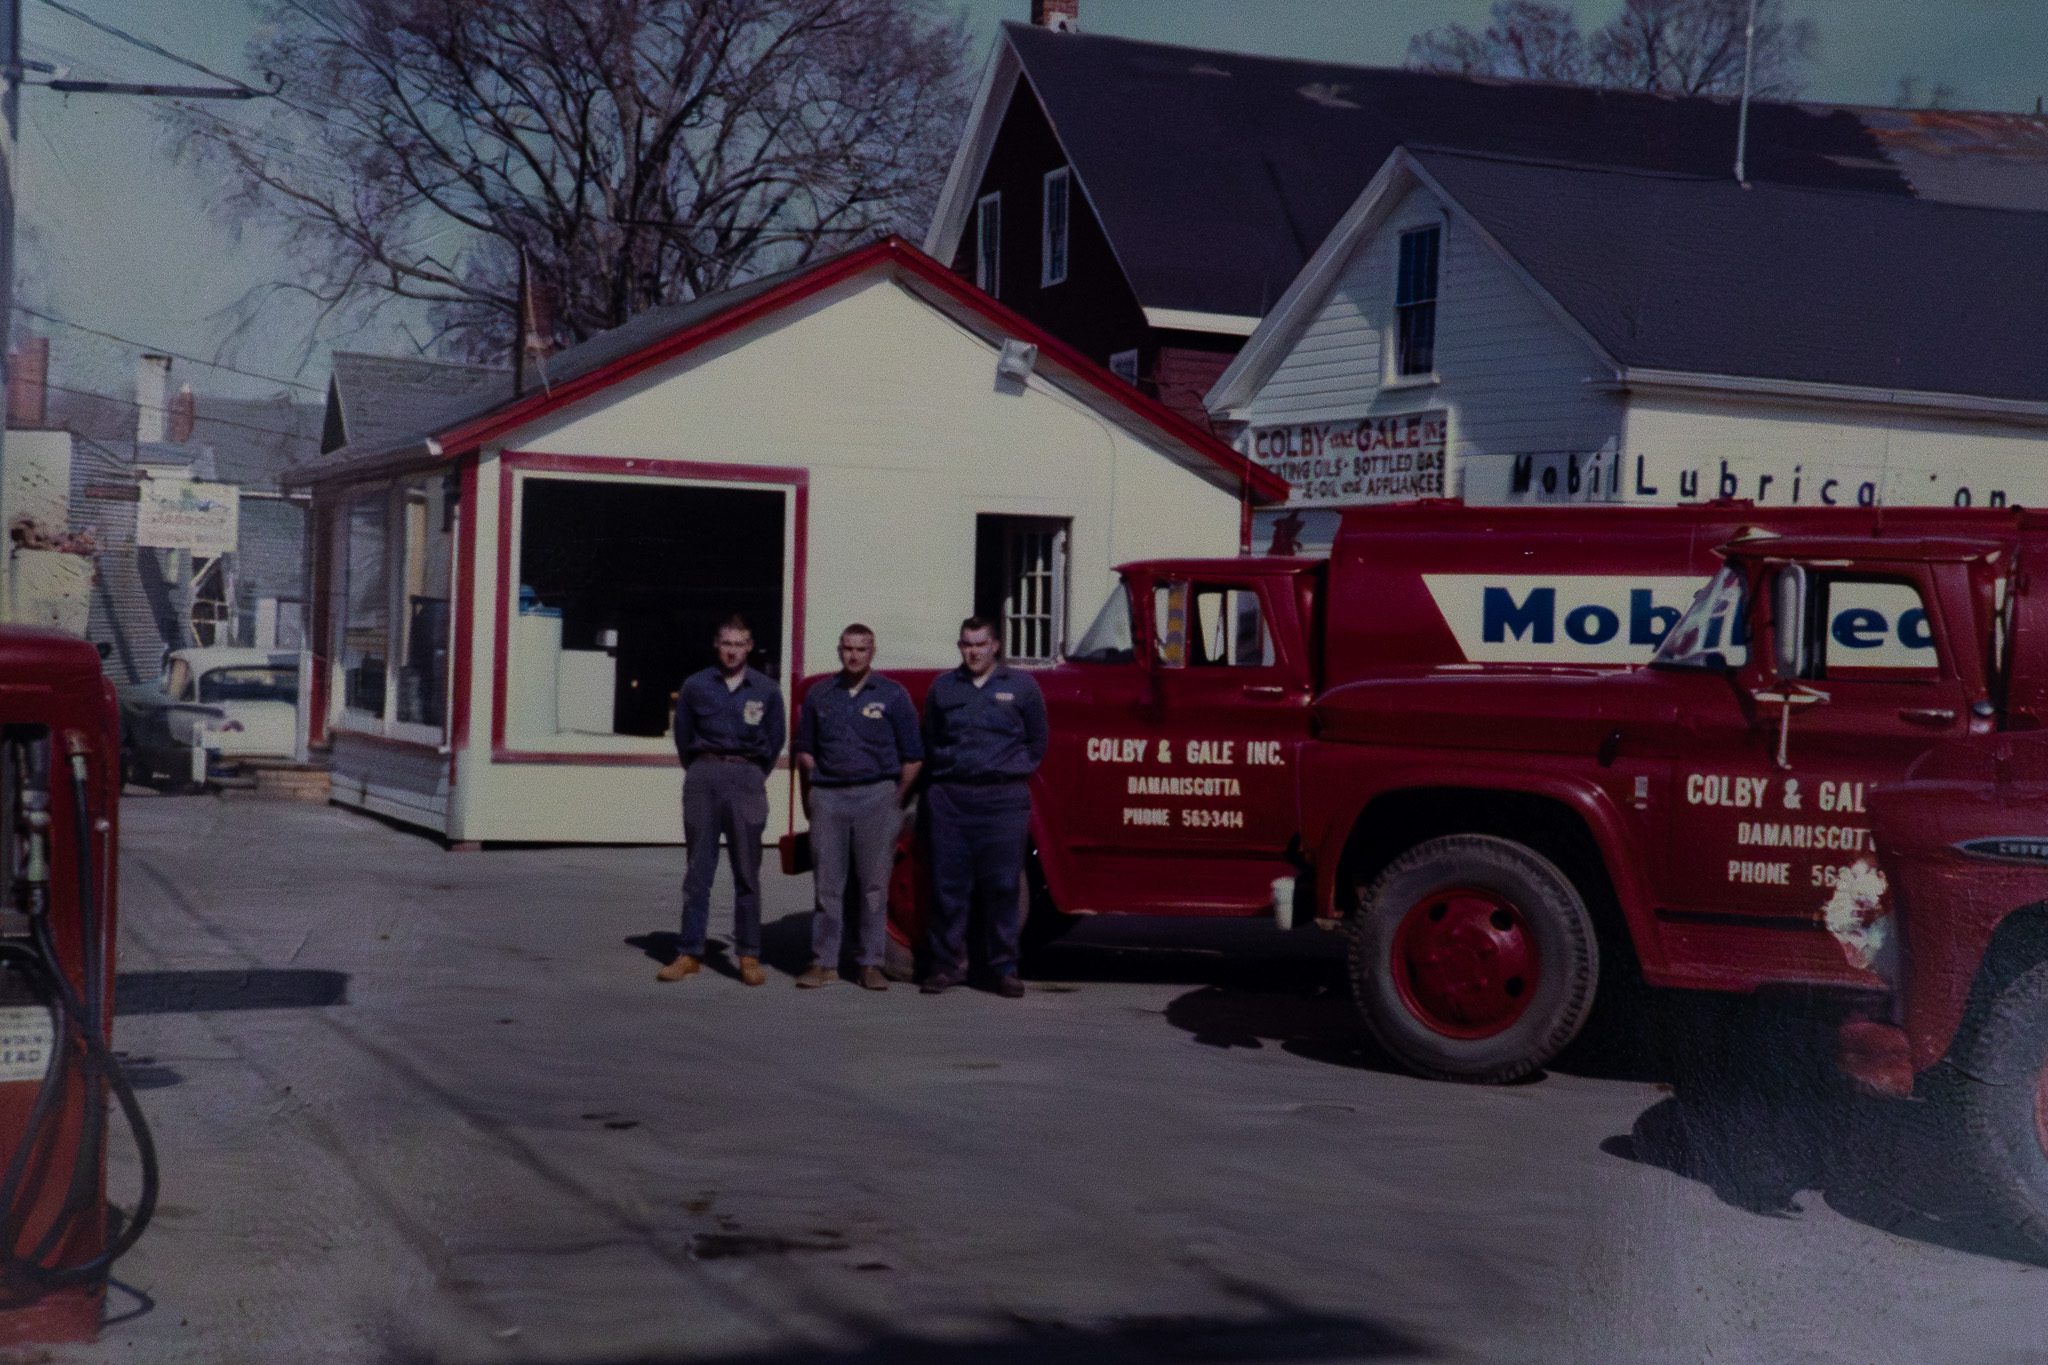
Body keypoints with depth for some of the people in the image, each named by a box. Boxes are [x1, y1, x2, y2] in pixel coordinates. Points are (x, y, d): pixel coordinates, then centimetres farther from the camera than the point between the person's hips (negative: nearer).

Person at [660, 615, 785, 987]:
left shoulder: (766, 690, 5)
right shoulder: (696, 685, 6)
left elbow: (775, 740, 13)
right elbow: (683, 736, 13)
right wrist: (699, 772, 12)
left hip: (746, 778, -1)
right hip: (703, 775, 1)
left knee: (747, 872, 0)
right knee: (698, 870, 2)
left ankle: (749, 956, 3)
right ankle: (690, 953, 5)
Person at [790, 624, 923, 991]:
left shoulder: (893, 696, 4)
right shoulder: (819, 696, 12)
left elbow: (912, 756, 4)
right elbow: (804, 751, 15)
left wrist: (896, 798, 1)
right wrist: (809, 796, 7)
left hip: (876, 797, -2)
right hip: (828, 797, 2)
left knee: (874, 886, 1)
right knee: (827, 885, 3)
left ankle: (871, 964, 6)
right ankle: (824, 963, 7)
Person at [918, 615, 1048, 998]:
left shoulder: (1021, 686, 7)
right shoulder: (942, 687, 12)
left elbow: (1036, 743, 12)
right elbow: (929, 741, 20)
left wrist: (1011, 773, 6)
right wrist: (942, 777, 11)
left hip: (1003, 800, -2)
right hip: (950, 799, 2)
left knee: (1003, 886, -2)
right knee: (948, 884, 2)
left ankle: (1006, 969, 4)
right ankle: (947, 964, 9)